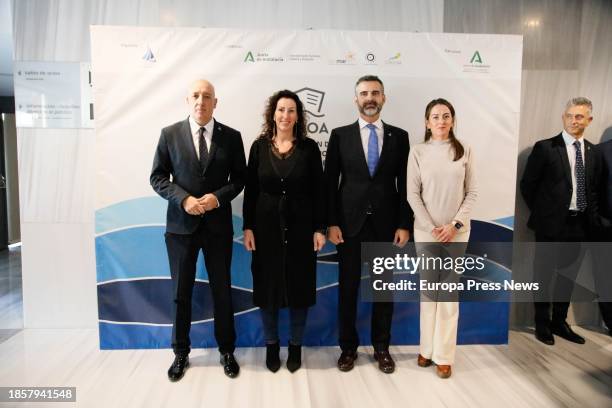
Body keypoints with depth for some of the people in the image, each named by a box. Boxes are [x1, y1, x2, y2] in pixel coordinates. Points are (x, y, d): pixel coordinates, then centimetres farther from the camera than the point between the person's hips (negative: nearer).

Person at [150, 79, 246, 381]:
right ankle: (181, 352, 30)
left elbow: (239, 177, 3)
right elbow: (158, 177, 1)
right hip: (181, 223, 0)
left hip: (218, 224, 0)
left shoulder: (231, 136, 1)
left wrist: (218, 197, -15)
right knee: (181, 292, 11)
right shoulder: (169, 134, 0)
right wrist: (183, 199, -15)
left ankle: (226, 350, 29)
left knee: (222, 290, 10)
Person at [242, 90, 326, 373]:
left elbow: (318, 190, -1)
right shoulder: (260, 146, 2)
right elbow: (250, 189, 2)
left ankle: (295, 346, 28)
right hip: (267, 227, 1)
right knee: (267, 287, 9)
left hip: (300, 227, 0)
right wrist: (248, 227, -3)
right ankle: (271, 345, 29)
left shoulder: (309, 147, 0)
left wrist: (320, 228, -5)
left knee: (299, 286, 9)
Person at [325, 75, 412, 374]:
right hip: (349, 224, -1)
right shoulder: (340, 135, 3)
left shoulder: (399, 136, 5)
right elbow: (330, 183, 0)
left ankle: (381, 347, 28)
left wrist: (404, 224, -2)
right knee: (347, 288, 9)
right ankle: (348, 347, 26)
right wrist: (331, 223, -6)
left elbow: (404, 184, 4)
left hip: (385, 225, 1)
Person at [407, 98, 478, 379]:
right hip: (426, 231, 0)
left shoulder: (464, 151, 2)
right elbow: (413, 194, -3)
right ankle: (427, 349, 21)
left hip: (457, 232, 0)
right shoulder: (418, 152, -1)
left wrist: (455, 224, -9)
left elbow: (472, 192, 2)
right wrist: (432, 227, -9)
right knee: (428, 290, 8)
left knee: (449, 292, 4)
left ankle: (444, 355, 13)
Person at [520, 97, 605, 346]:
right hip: (551, 224, -5)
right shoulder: (545, 148, -7)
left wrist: (592, 219, 5)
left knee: (568, 275, 15)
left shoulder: (593, 153, 8)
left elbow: (594, 190, 14)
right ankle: (542, 324, 23)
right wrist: (542, 213, -2)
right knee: (544, 276, 7)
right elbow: (527, 185, -5)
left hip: (580, 225, 5)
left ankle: (559, 322, 31)